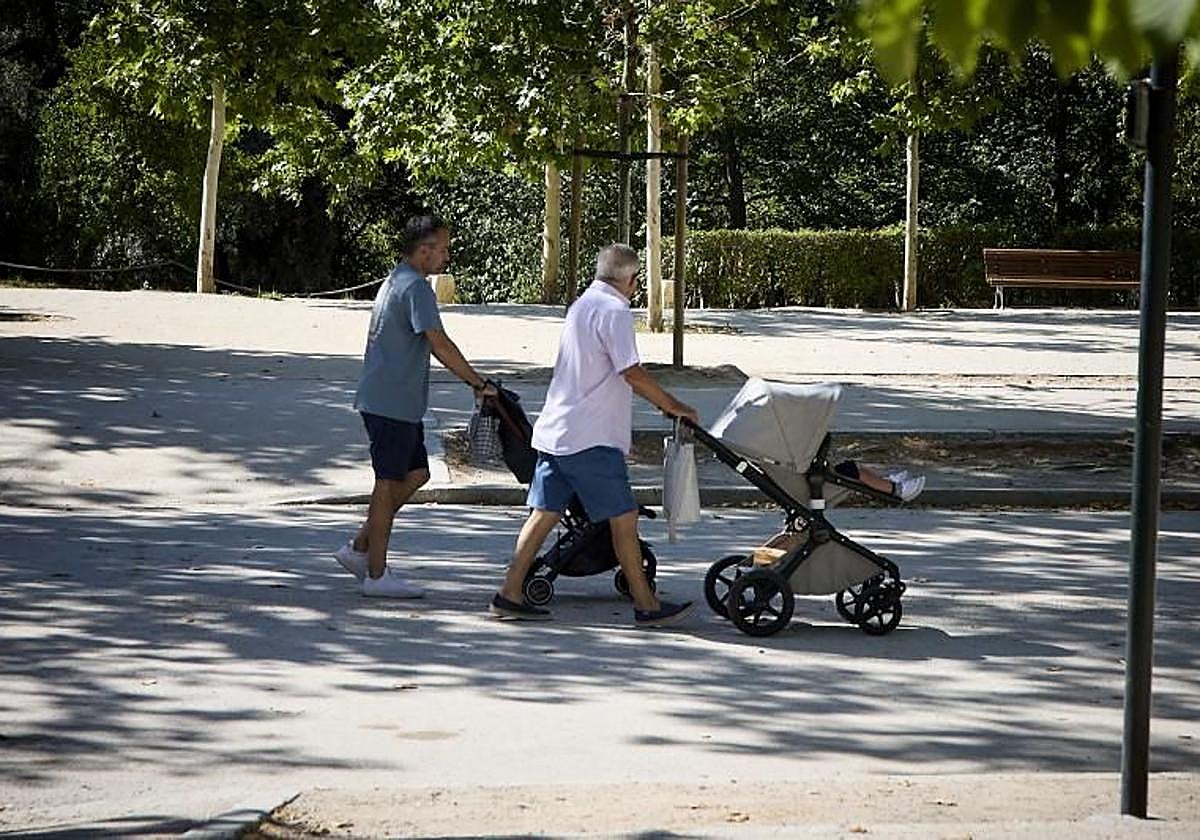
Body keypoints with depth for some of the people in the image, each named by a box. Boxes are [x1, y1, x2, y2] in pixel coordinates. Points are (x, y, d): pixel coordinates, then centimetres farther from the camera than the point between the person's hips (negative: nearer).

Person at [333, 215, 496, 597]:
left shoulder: (395, 281, 17)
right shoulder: (415, 287, -16)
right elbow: (439, 344, -21)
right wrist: (478, 383, -16)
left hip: (399, 403, 10)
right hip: (392, 404, -10)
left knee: (415, 473, 14)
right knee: (389, 482, -4)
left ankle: (359, 548, 16)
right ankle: (376, 574, 1)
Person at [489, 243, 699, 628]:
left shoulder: (582, 305, 18)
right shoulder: (613, 311, -13)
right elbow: (632, 373, -17)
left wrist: (662, 401, 24)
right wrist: (672, 406, -6)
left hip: (554, 433, 9)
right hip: (590, 438, -9)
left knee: (545, 513, 10)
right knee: (624, 517, -3)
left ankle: (509, 594, 8)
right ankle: (646, 606, 1)